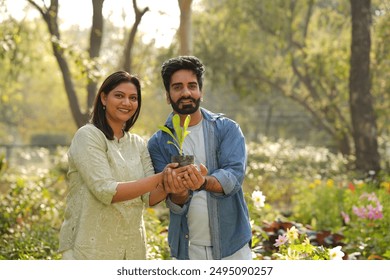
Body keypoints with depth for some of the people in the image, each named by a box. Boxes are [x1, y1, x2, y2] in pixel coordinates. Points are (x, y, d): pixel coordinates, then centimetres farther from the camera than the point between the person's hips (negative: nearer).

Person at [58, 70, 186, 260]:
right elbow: (106, 191, -20)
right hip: (91, 248, -6)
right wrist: (159, 178, -25)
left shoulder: (138, 144, 10)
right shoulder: (88, 136, -9)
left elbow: (150, 198, 2)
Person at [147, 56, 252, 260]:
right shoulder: (158, 143, 0)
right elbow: (174, 204, -5)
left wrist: (204, 183, -35)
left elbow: (235, 175, -16)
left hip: (232, 244, -1)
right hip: (187, 249, 1)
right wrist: (178, 193, -28)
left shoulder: (227, 129, -1)